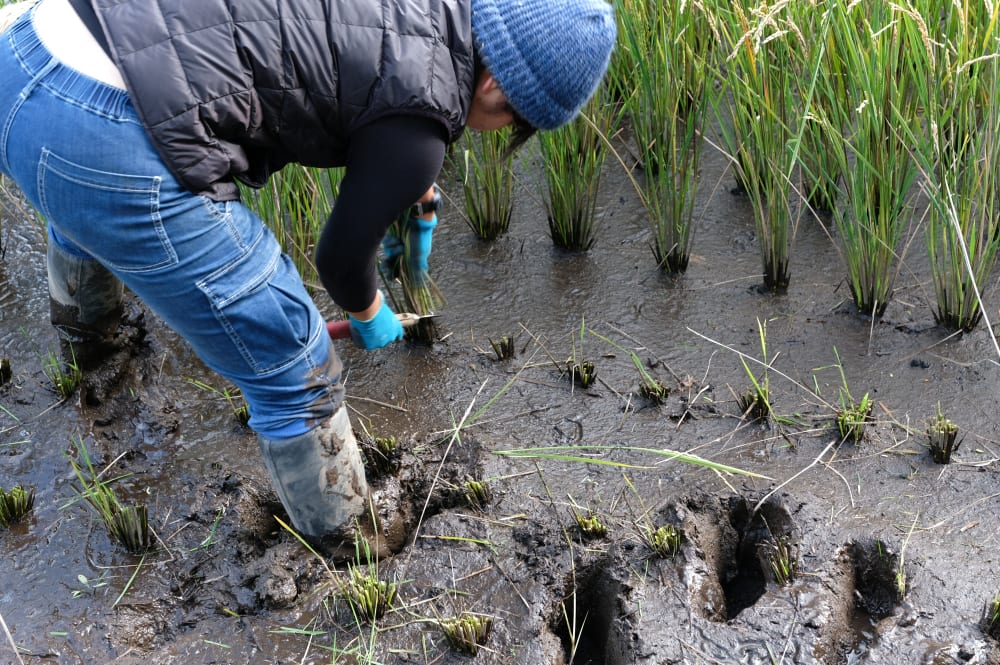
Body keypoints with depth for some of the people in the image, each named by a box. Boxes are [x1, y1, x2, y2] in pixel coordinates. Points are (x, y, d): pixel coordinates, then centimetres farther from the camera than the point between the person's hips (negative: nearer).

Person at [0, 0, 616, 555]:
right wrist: (370, 315, 28)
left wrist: (422, 203, 54)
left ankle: (86, 327, 77)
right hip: (111, 150, -10)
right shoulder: (425, 109, -10)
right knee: (294, 372, 6)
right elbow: (342, 254, 4)